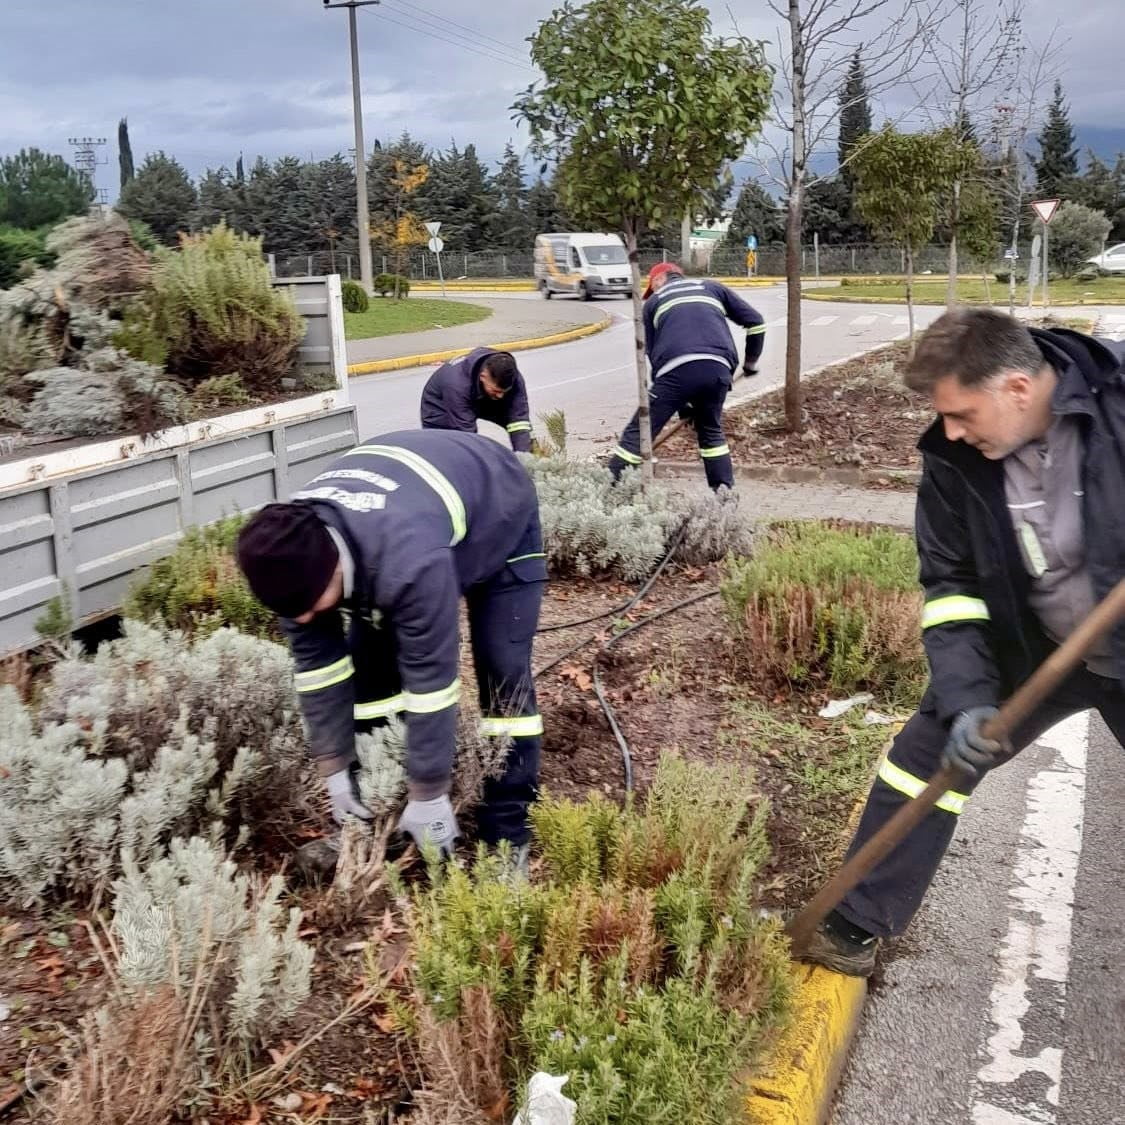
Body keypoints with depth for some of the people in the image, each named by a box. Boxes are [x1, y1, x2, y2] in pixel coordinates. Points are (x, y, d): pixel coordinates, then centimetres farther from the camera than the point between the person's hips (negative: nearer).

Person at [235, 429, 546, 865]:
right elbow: (316, 664, -16)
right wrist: (335, 769, -12)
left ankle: (507, 834, -1)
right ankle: (369, 820, 13)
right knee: (368, 661, -1)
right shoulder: (295, 555, -27)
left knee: (504, 674, -13)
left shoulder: (409, 562, -49)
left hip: (497, 514, -5)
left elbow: (431, 680, -39)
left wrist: (427, 796, -28)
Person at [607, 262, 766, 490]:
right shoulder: (711, 287, 30)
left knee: (639, 431, 2)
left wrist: (681, 405, 25)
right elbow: (755, 321, 23)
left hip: (677, 370, -3)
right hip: (718, 368, 3)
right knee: (711, 431, 23)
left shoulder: (653, 302, 26)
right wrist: (751, 362, 38)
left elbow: (653, 353, 22)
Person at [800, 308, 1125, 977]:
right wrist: (968, 701, -22)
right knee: (926, 760, 2)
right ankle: (856, 926, 18)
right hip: (1034, 648, 3)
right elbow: (952, 584, -9)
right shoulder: (955, 462, -14)